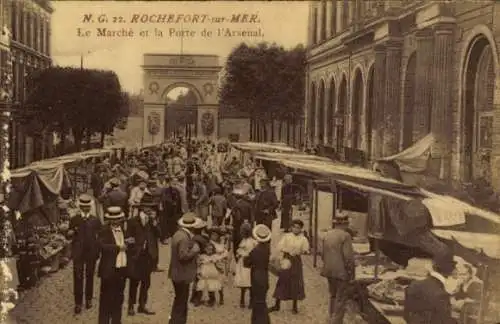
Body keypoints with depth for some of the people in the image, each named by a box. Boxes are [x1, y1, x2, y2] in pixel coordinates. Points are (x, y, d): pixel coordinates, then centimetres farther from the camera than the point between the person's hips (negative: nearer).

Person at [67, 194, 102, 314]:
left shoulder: (95, 220, 5)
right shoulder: (74, 219, 3)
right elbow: (68, 234, 5)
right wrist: (72, 232, -16)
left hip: (91, 252, 1)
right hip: (78, 252, -1)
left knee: (90, 276, 10)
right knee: (78, 277, -3)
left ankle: (89, 299, 24)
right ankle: (78, 303, 2)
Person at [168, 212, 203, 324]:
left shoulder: (179, 234, 8)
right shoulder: (184, 237, -23)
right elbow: (183, 256, -28)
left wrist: (194, 245, 8)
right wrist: (195, 249, -16)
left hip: (178, 273, 10)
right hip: (182, 275, -10)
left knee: (180, 302, 20)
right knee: (181, 304, 0)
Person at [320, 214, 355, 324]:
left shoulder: (327, 235, 5)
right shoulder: (345, 236, -15)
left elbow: (323, 254, 10)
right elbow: (348, 256, -18)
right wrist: (351, 272, -9)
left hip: (329, 271, 7)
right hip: (342, 271, -7)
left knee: (333, 296, 19)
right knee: (341, 299, 0)